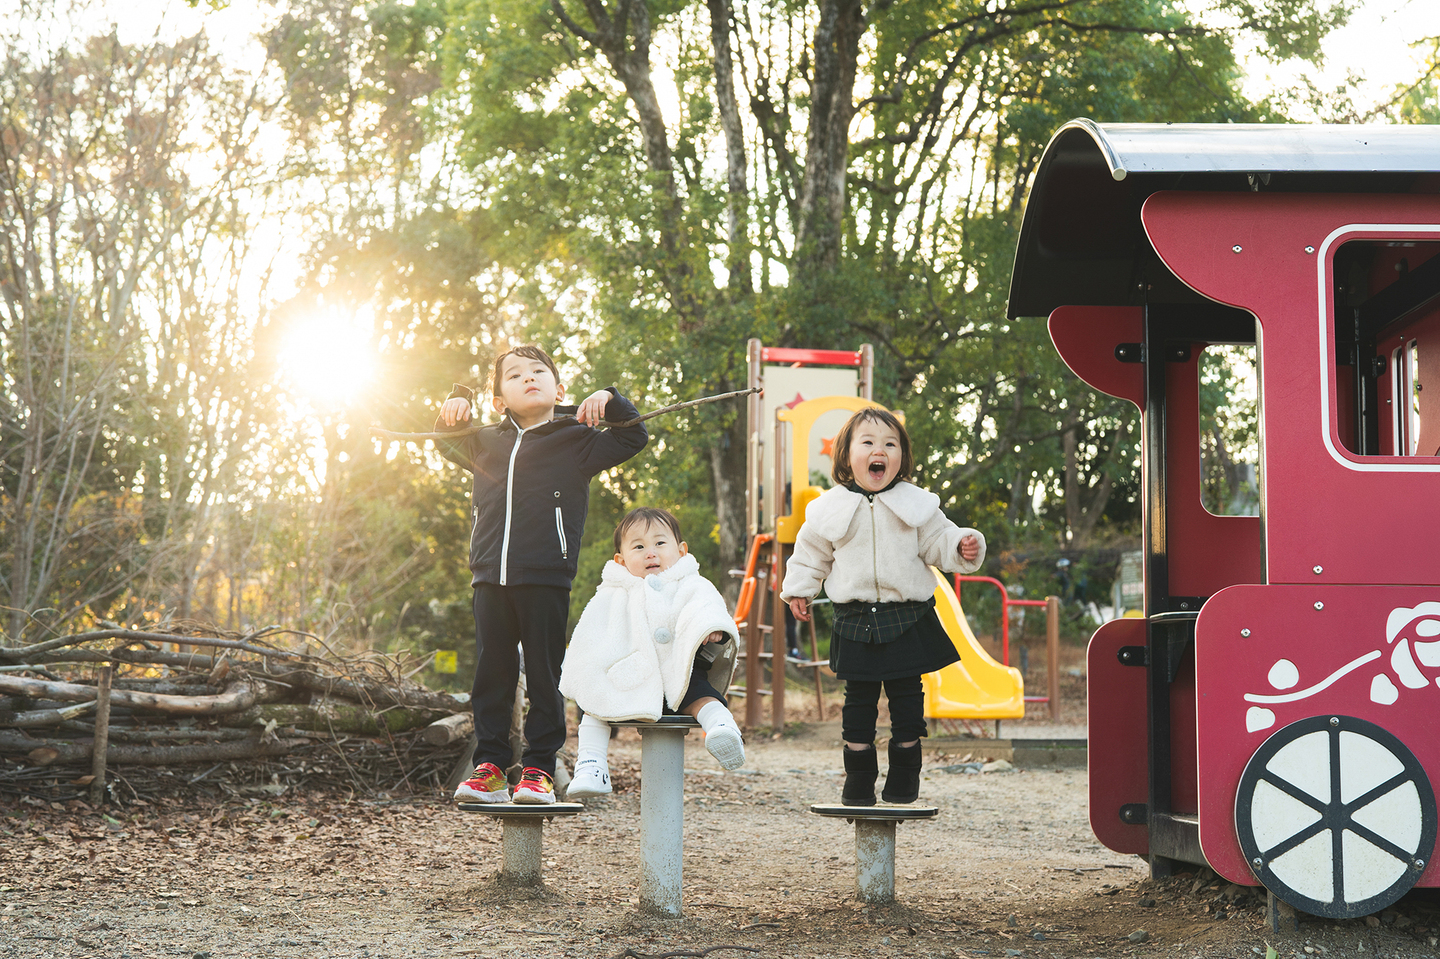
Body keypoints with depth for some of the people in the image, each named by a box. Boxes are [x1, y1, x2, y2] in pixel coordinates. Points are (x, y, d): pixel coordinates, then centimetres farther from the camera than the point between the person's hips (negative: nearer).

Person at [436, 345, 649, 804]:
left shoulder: (576, 440, 4)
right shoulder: (487, 442, 15)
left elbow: (632, 438, 4)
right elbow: (446, 438, 33)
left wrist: (609, 400, -7)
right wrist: (456, 402, 15)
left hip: (546, 578, -3)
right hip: (490, 579, 4)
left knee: (544, 677, 1)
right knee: (491, 675, 7)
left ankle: (539, 769, 7)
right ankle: (489, 767, 13)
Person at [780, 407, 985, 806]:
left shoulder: (915, 504, 0)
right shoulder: (830, 509, 1)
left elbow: (938, 540, 4)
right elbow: (811, 553, 13)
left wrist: (962, 547, -15)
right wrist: (798, 589, 11)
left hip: (908, 619, 0)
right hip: (856, 622, 0)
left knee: (907, 697, 4)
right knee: (859, 698, 5)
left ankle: (904, 777, 15)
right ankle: (859, 778, 13)